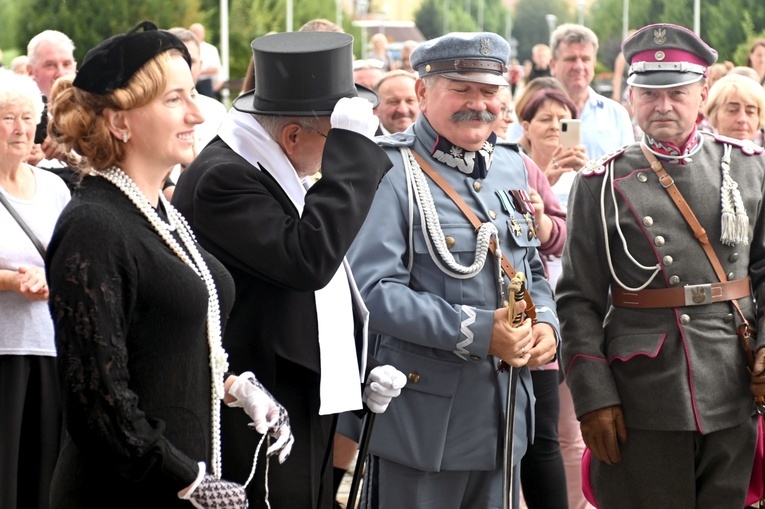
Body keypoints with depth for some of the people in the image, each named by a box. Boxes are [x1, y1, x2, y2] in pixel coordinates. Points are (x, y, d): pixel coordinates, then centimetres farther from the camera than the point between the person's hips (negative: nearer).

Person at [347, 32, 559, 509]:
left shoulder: (510, 166, 12)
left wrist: (545, 326, -2)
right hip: (421, 412, -7)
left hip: (503, 412, 7)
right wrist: (477, 332, -22)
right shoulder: (392, 172, -11)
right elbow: (374, 290, -19)